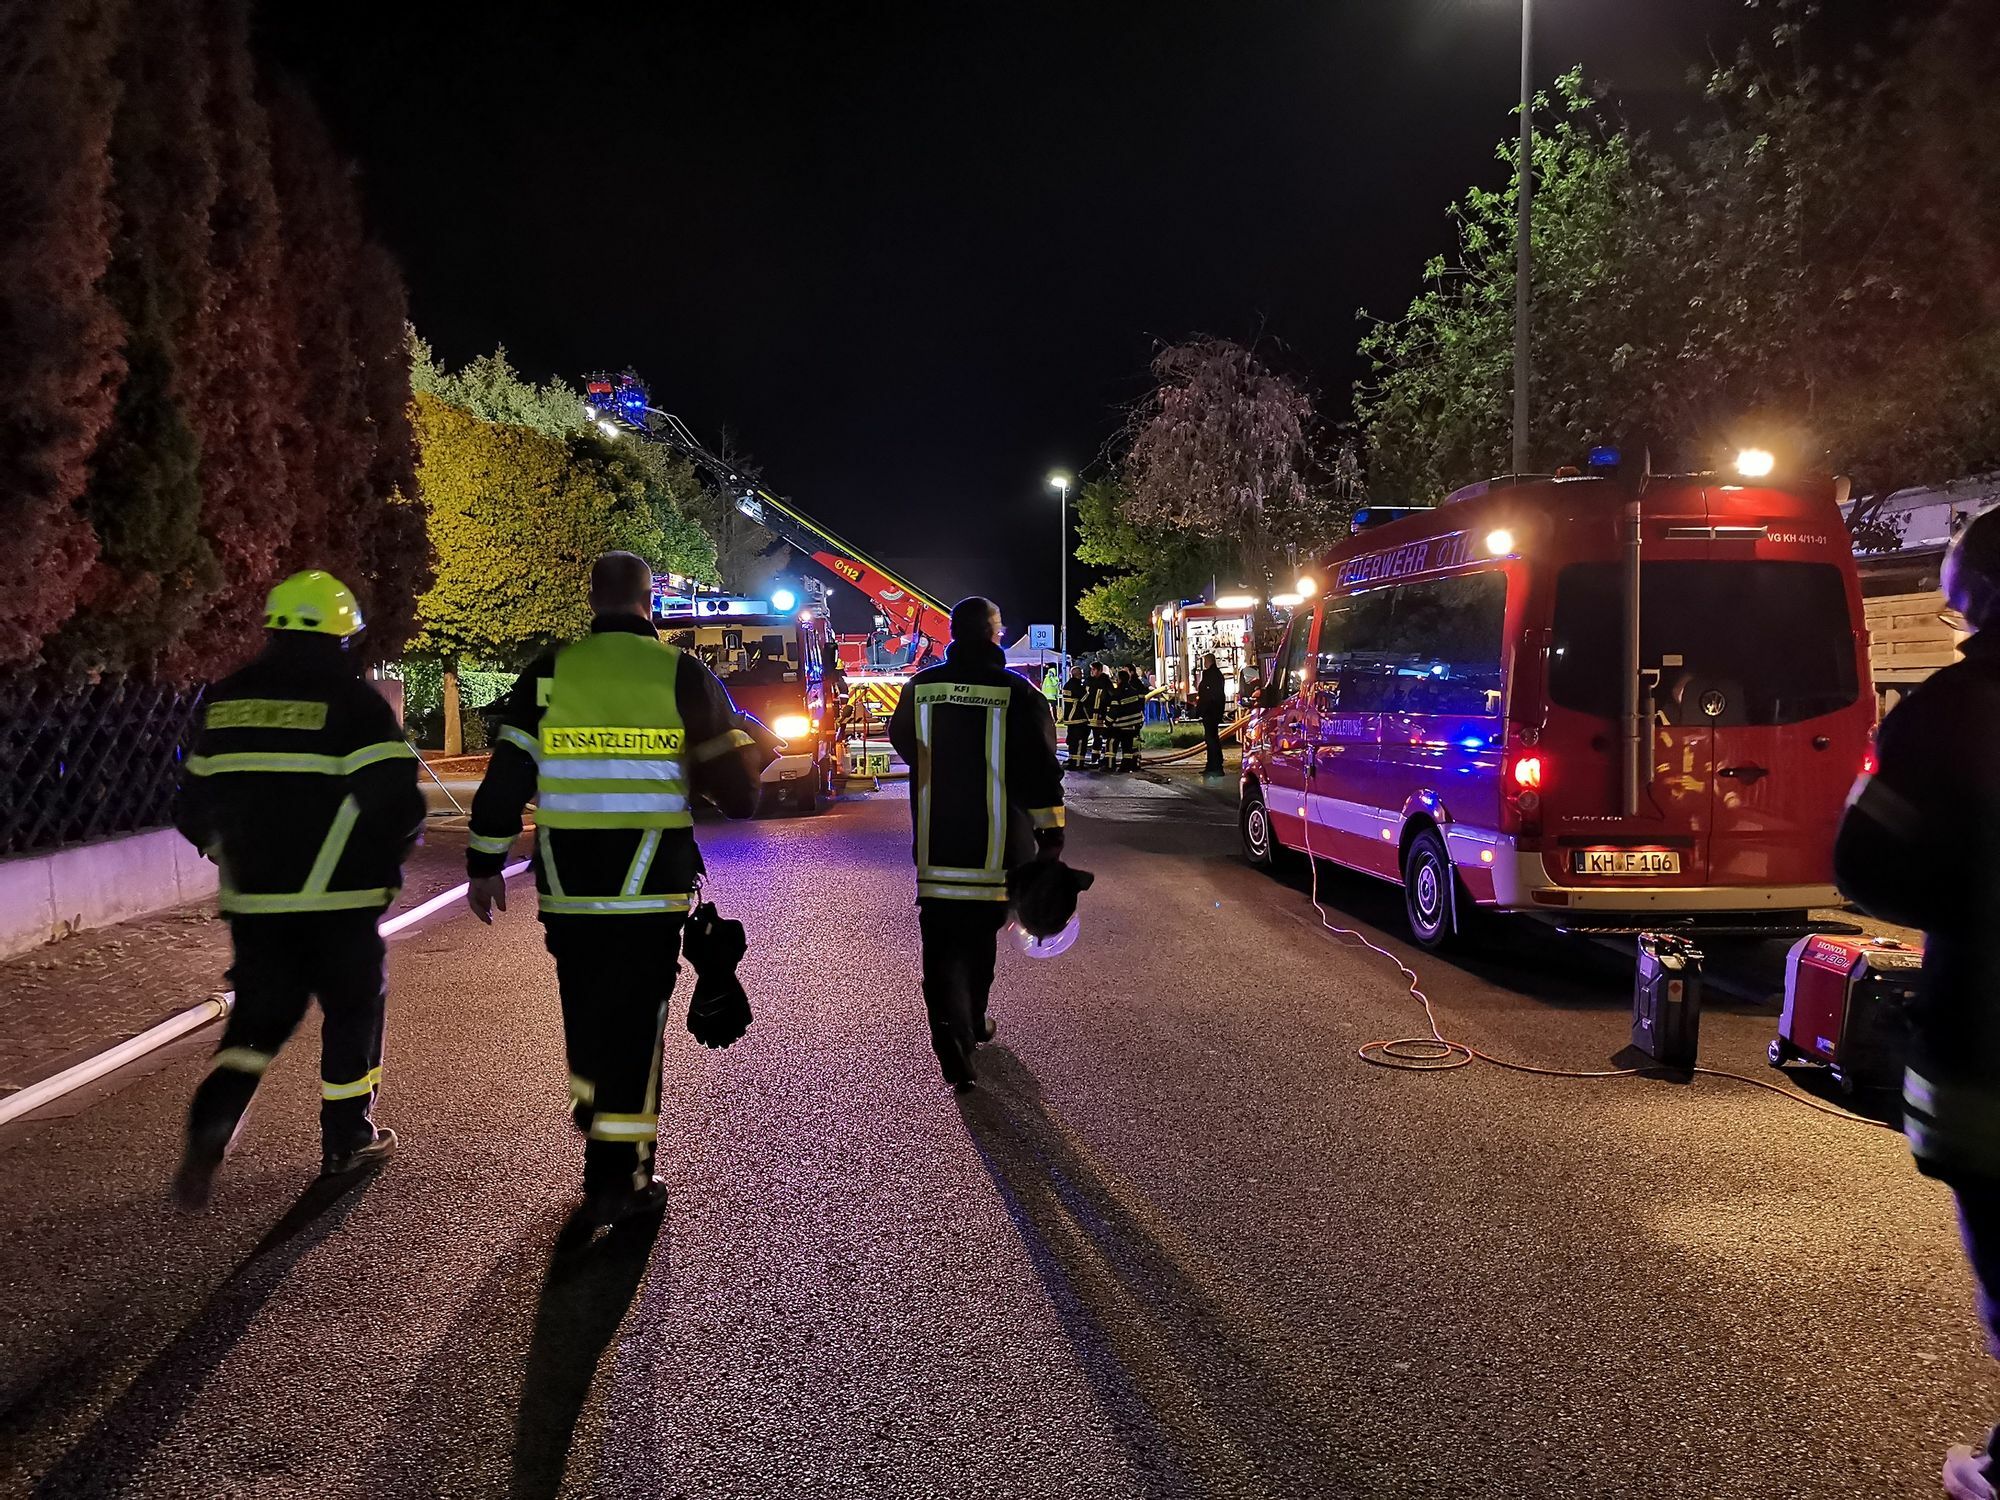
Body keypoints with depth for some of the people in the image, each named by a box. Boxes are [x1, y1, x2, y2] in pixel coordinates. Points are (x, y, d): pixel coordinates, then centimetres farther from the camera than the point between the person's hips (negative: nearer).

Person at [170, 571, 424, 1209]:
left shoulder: (227, 701, 8)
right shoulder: (354, 703, -10)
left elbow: (193, 806, 14)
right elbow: (399, 802, -16)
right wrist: (380, 862, 4)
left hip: (252, 899, 5)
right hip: (338, 898, -4)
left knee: (259, 1016, 16)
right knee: (353, 1010, 13)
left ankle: (210, 1128, -5)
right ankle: (346, 1139, 22)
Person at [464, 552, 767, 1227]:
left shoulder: (549, 673, 1)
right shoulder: (682, 674, -4)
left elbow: (505, 778, 1)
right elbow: (733, 782, -1)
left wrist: (485, 865, 10)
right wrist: (750, 755, 22)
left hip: (567, 891, 2)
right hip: (650, 891, -2)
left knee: (585, 1017, 21)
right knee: (634, 1026, 4)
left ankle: (594, 1120, 37)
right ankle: (617, 1182, 6)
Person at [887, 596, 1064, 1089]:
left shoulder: (920, 688, 1)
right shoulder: (1018, 693, -8)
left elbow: (902, 741, 20)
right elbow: (1042, 770, -8)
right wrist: (1050, 836, -2)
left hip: (936, 843, 1)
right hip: (998, 845, 0)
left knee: (942, 938, 0)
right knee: (981, 931, 18)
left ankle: (951, 1031, -19)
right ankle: (972, 1022, 31)